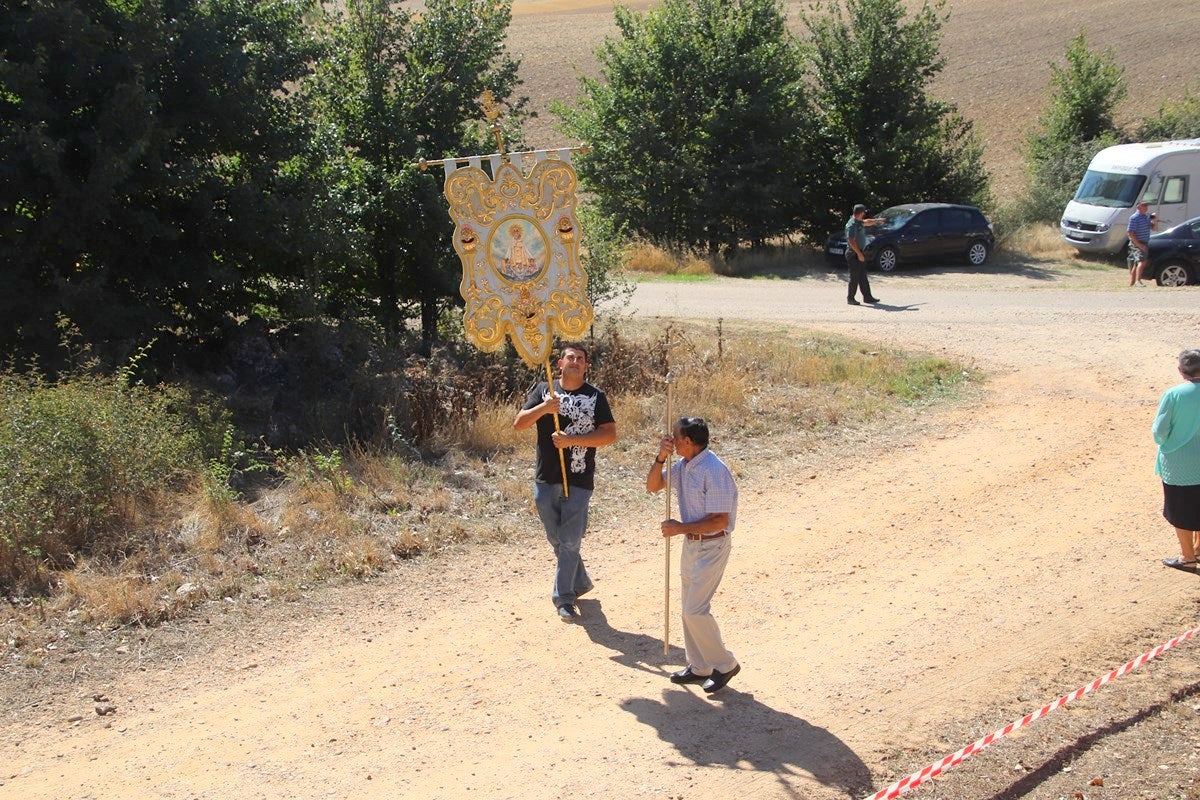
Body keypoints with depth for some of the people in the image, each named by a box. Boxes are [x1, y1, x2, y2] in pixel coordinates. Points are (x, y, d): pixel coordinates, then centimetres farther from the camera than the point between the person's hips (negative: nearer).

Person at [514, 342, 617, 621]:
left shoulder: (595, 396, 1)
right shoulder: (543, 390, 6)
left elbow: (610, 434, -7)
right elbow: (519, 423, -2)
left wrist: (572, 439, -15)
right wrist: (543, 408, -20)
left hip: (578, 481, -3)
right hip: (546, 479, 3)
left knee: (569, 541, -4)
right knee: (556, 540, 13)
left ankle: (564, 598, 4)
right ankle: (580, 583, 33)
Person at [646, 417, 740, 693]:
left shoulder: (714, 471, -24)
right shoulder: (683, 466, 4)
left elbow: (719, 521, -25)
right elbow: (653, 486, 10)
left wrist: (681, 528, -20)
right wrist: (660, 458, -7)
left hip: (712, 546, -9)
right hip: (691, 543, 9)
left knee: (696, 610, -11)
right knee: (690, 609, 14)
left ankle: (725, 665, 5)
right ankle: (699, 667, 26)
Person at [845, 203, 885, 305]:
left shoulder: (859, 222, 11)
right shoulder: (852, 224, -19)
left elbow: (866, 222, 35)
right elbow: (851, 241, -25)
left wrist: (877, 220, 44)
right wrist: (859, 254, -25)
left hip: (860, 253, 10)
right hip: (854, 254, -10)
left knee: (863, 277, 12)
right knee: (855, 278, -5)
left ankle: (867, 297, 17)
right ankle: (850, 298, 3)